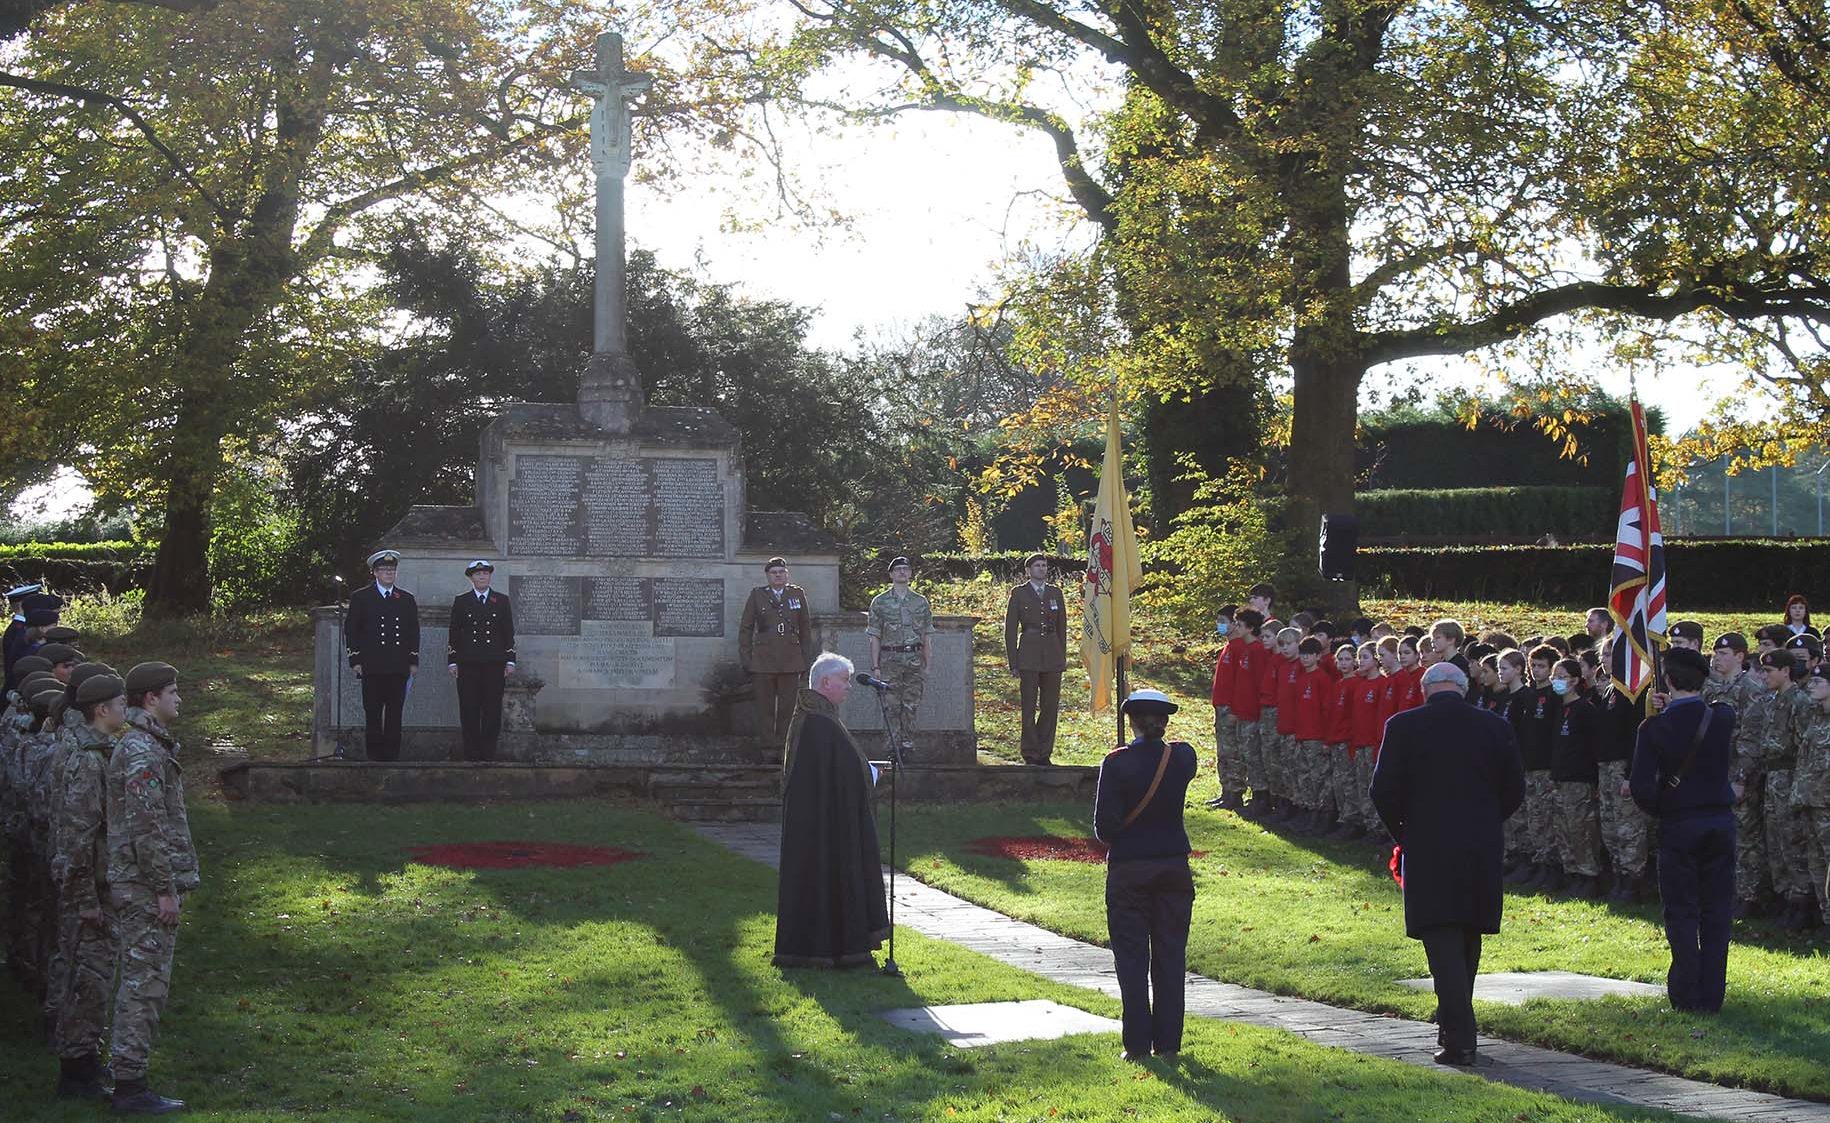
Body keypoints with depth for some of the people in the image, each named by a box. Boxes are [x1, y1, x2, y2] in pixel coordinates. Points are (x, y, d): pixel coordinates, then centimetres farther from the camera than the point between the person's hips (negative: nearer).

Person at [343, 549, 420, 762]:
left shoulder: (406, 599, 13)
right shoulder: (360, 597, 5)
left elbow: (414, 632, 15)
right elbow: (351, 630, 4)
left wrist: (414, 661, 7)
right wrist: (355, 660, -3)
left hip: (399, 667, 2)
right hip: (372, 667, -2)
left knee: (395, 713, 1)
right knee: (373, 713, -2)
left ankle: (392, 755, 5)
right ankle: (374, 754, 3)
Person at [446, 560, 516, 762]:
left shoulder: (502, 601, 10)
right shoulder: (461, 601, 8)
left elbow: (509, 633, 9)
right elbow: (454, 633, 7)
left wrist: (510, 661, 2)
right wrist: (452, 661, 0)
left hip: (494, 664, 0)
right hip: (468, 664, 0)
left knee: (492, 710, 0)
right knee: (469, 710, -1)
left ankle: (488, 753, 6)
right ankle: (471, 754, 4)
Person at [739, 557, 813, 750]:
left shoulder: (798, 594, 11)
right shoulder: (757, 595, 8)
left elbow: (806, 629, 14)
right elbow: (745, 629, 9)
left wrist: (806, 659, 8)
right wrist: (745, 659, 2)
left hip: (791, 661, 1)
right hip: (763, 661, -1)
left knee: (788, 707, 0)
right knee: (765, 708, 0)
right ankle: (766, 746, 5)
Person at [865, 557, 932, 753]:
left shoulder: (921, 602, 10)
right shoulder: (880, 602, 4)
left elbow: (927, 637, 12)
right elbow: (874, 638, 2)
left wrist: (927, 665, 6)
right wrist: (875, 666, -4)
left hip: (915, 660, 2)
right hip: (890, 661, -2)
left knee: (911, 706, 1)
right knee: (892, 707, -3)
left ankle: (908, 745, 7)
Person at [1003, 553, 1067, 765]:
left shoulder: (1055, 593, 13)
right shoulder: (1019, 593, 3)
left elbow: (1062, 626, 17)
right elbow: (1010, 629, 2)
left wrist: (1062, 658, 11)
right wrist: (1013, 662, -3)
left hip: (1052, 656, 3)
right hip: (1029, 656, -3)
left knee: (1051, 707, 3)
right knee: (1029, 707, -2)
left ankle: (1044, 753, 11)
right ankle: (1030, 754, 4)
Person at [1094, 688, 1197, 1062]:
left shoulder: (1117, 763, -13)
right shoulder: (1183, 757, -5)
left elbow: (1105, 824, -15)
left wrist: (1110, 837, 6)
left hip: (1128, 870, -3)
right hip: (1174, 867, 3)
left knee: (1132, 960, 5)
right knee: (1170, 957, 9)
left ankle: (1138, 1044, 5)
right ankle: (1168, 1042, 12)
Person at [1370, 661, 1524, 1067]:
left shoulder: (1403, 726, -5)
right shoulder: (1495, 727, 3)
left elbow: (1384, 791, -4)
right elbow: (1514, 790, 8)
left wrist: (1403, 832, 12)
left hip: (1428, 851, -3)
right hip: (1483, 851, 3)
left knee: (1443, 942, -3)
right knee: (1467, 942, 17)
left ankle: (1460, 1041, -11)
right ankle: (1453, 1023, 28)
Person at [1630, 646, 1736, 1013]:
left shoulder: (1655, 726, -12)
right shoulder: (1723, 717, -4)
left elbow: (1641, 787, -17)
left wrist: (1659, 810, 3)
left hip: (1678, 826, -3)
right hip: (1720, 821, 3)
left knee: (1682, 913, 5)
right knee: (1716, 911, 8)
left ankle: (1686, 995, 4)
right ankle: (1711, 996, 10)